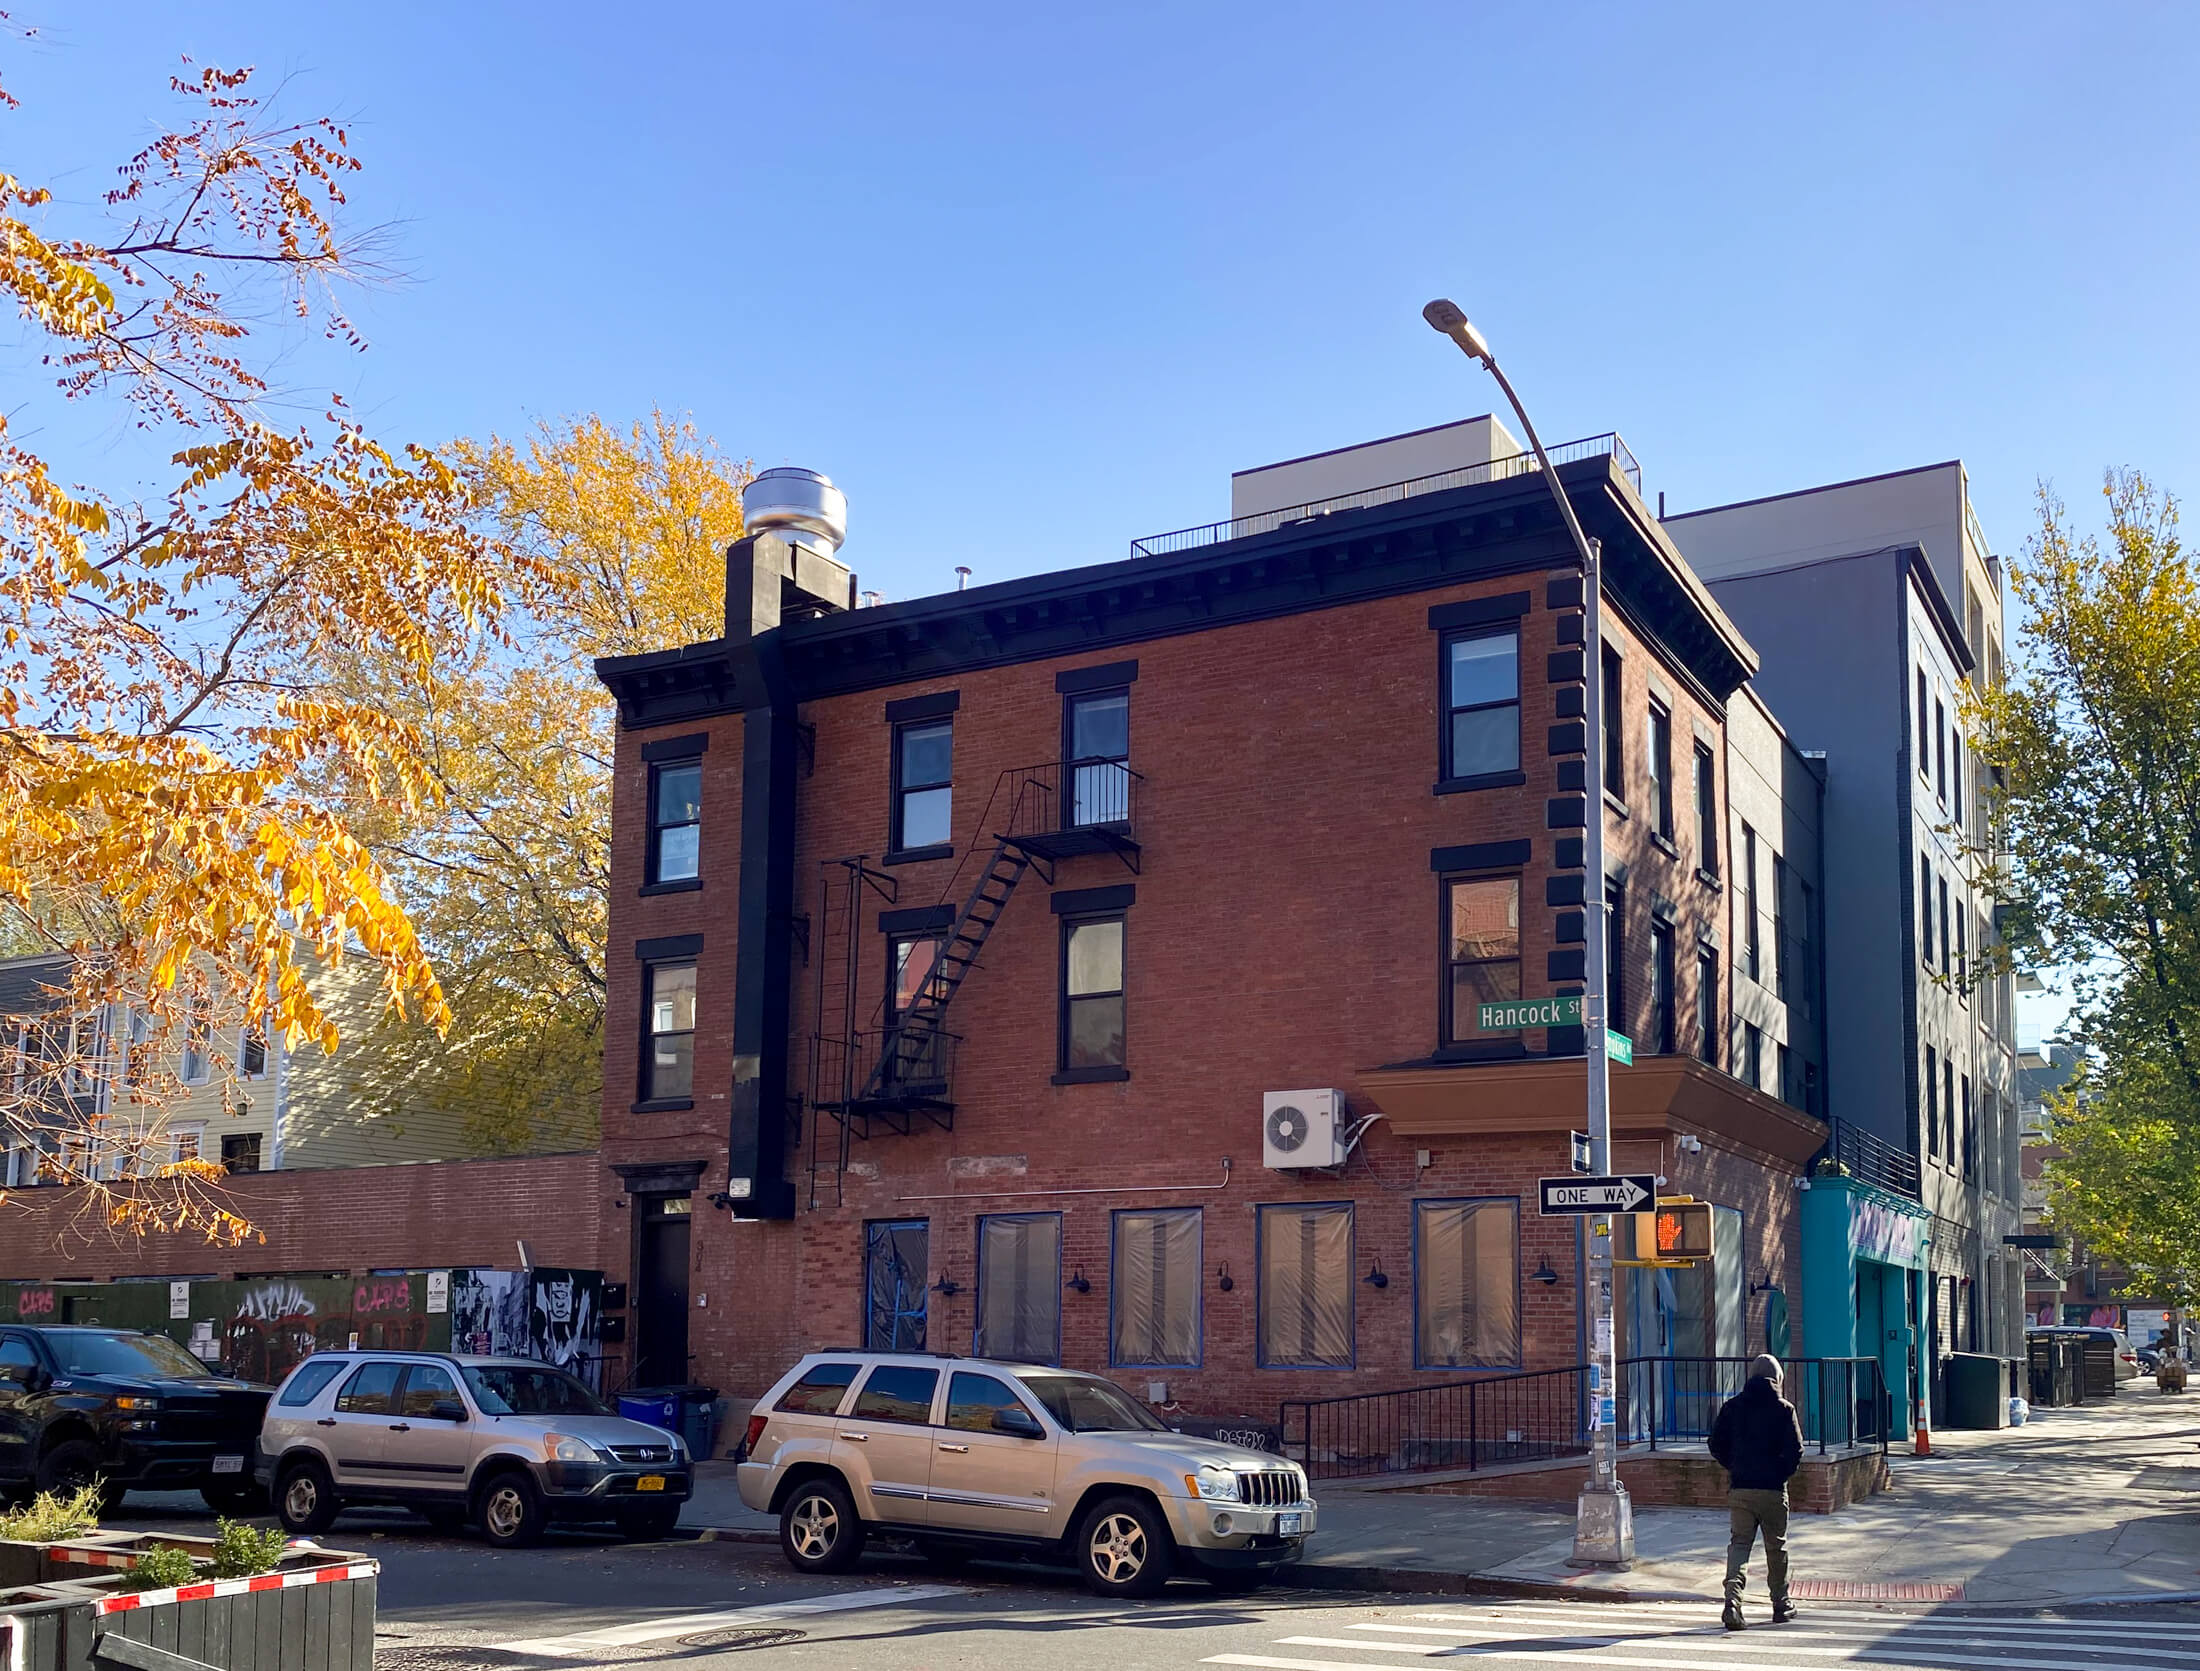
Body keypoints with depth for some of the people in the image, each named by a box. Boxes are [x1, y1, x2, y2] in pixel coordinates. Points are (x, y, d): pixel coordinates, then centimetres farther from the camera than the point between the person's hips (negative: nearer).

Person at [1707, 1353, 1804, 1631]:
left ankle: (1733, 1600, -19)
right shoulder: (1783, 1409, -3)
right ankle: (1781, 1605, 25)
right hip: (1773, 1490, -2)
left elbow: (1717, 1444, 4)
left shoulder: (1732, 1406, 5)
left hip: (1739, 1489, 2)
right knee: (1776, 1547, 14)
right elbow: (1795, 1450, -9)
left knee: (1739, 1543, 1)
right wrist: (1782, 1473, 6)